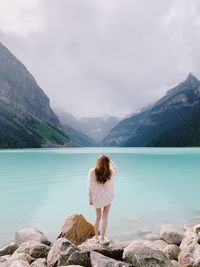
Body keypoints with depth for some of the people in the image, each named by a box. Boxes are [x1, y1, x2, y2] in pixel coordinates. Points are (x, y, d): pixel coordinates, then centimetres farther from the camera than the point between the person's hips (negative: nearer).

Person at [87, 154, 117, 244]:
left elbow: (90, 186, -11)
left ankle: (96, 238, 30)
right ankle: (102, 238, 20)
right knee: (105, 217, 13)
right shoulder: (110, 173, -14)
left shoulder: (92, 172, -16)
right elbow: (115, 167, 11)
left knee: (98, 217, 19)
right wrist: (109, 159, 0)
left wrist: (90, 199, 0)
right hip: (107, 197, -1)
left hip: (97, 197, 1)